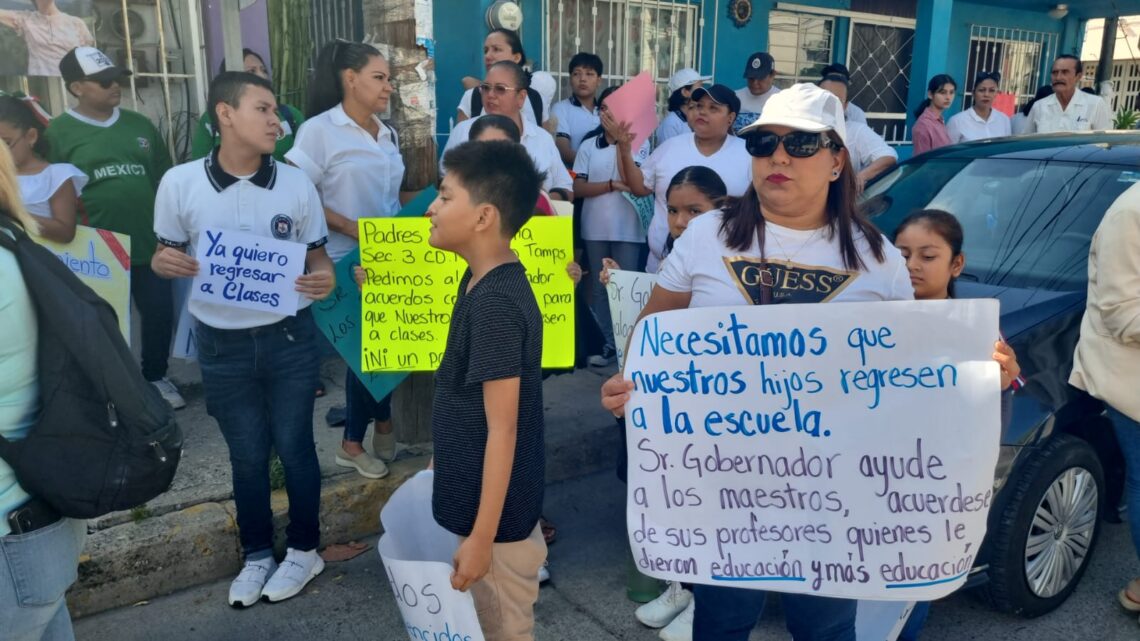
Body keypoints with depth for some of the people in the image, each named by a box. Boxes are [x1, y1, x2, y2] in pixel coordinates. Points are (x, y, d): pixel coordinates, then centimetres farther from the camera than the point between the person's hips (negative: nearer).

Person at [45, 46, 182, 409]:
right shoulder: (59, 132, -3)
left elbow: (165, 179, 14)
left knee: (160, 313, 9)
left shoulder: (140, 125, 8)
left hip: (149, 242, 3)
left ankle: (155, 376, 31)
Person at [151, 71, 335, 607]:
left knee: (294, 446, 10)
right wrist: (165, 262, -19)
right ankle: (256, 554, 34)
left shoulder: (297, 184, -5)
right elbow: (165, 255, 6)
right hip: (221, 344, 0)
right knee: (246, 455, 14)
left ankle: (303, 549, 31)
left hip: (289, 337, 0)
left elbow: (317, 258, 4)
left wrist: (324, 280, -20)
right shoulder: (180, 183, -6)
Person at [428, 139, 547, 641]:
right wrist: (442, 461, 22)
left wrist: (481, 536, -20)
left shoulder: (496, 302, -26)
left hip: (495, 514, -9)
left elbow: (503, 429, -25)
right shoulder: (481, 281, 3)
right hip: (475, 499, 9)